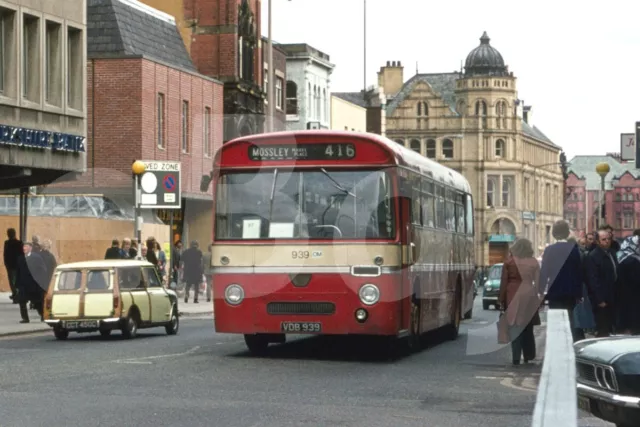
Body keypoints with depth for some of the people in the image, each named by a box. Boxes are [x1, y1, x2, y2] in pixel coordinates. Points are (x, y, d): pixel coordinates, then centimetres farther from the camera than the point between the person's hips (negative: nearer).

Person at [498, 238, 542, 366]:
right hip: (529, 296, 2)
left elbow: (504, 282, 0)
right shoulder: (534, 262, 2)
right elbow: (538, 282, 2)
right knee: (528, 328, 13)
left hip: (513, 297, -2)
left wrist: (501, 300, 5)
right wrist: (539, 296, 8)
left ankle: (516, 358, -7)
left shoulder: (509, 262, -2)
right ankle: (528, 356, 17)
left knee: (515, 327, -1)